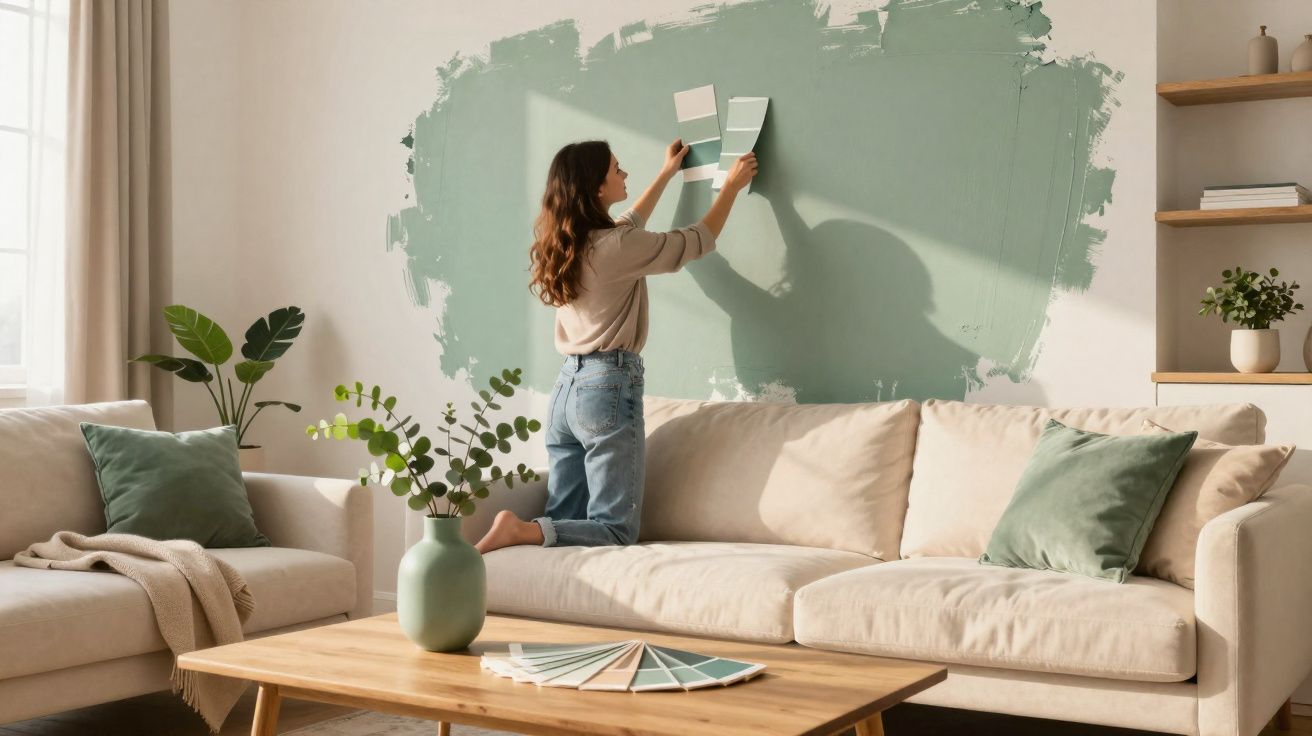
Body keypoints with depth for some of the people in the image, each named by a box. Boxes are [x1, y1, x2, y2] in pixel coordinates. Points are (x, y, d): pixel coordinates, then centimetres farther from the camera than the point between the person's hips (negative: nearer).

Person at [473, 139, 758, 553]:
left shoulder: (566, 242, 10)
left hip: (566, 386, 8)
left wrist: (666, 174, 41)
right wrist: (732, 185, 15)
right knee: (616, 530, -4)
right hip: (609, 386, -8)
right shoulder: (616, 247, -14)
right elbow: (699, 242, 0)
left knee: (564, 522, 9)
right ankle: (519, 531, -21)